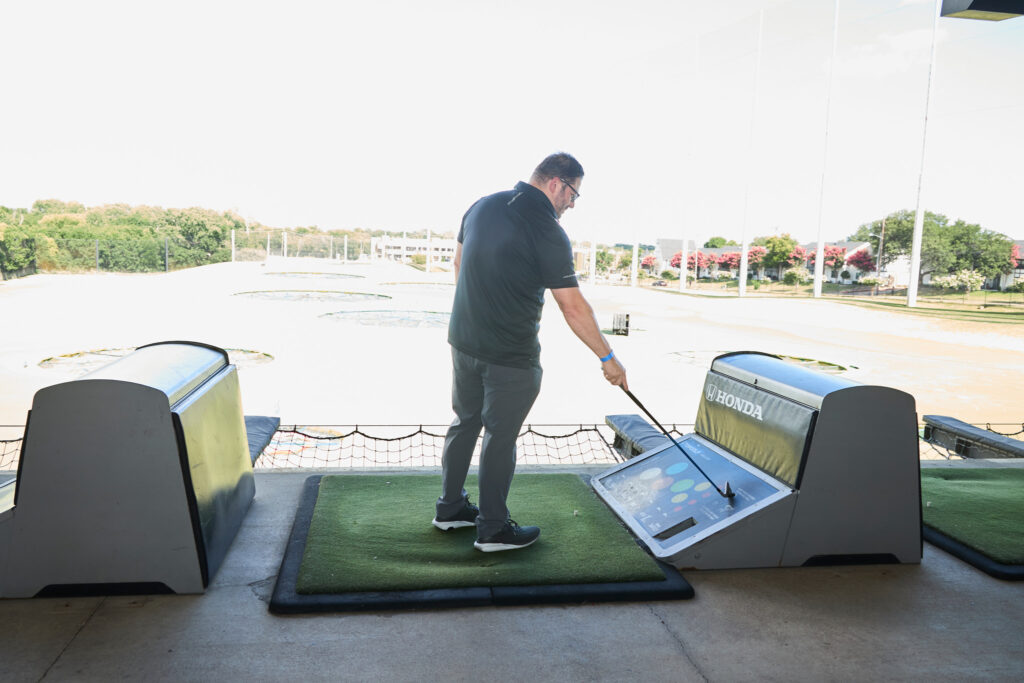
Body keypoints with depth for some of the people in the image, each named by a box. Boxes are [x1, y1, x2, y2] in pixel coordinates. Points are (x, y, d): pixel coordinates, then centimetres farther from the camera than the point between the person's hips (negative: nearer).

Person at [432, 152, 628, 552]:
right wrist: (607, 358, -10)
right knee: (500, 437, 5)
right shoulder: (547, 231, -17)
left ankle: (450, 508, 32)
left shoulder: (483, 205, 5)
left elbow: (459, 261, 16)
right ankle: (493, 529, 18)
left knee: (465, 422, 19)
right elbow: (573, 307, -18)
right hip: (510, 355, -7)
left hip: (464, 340, 7)